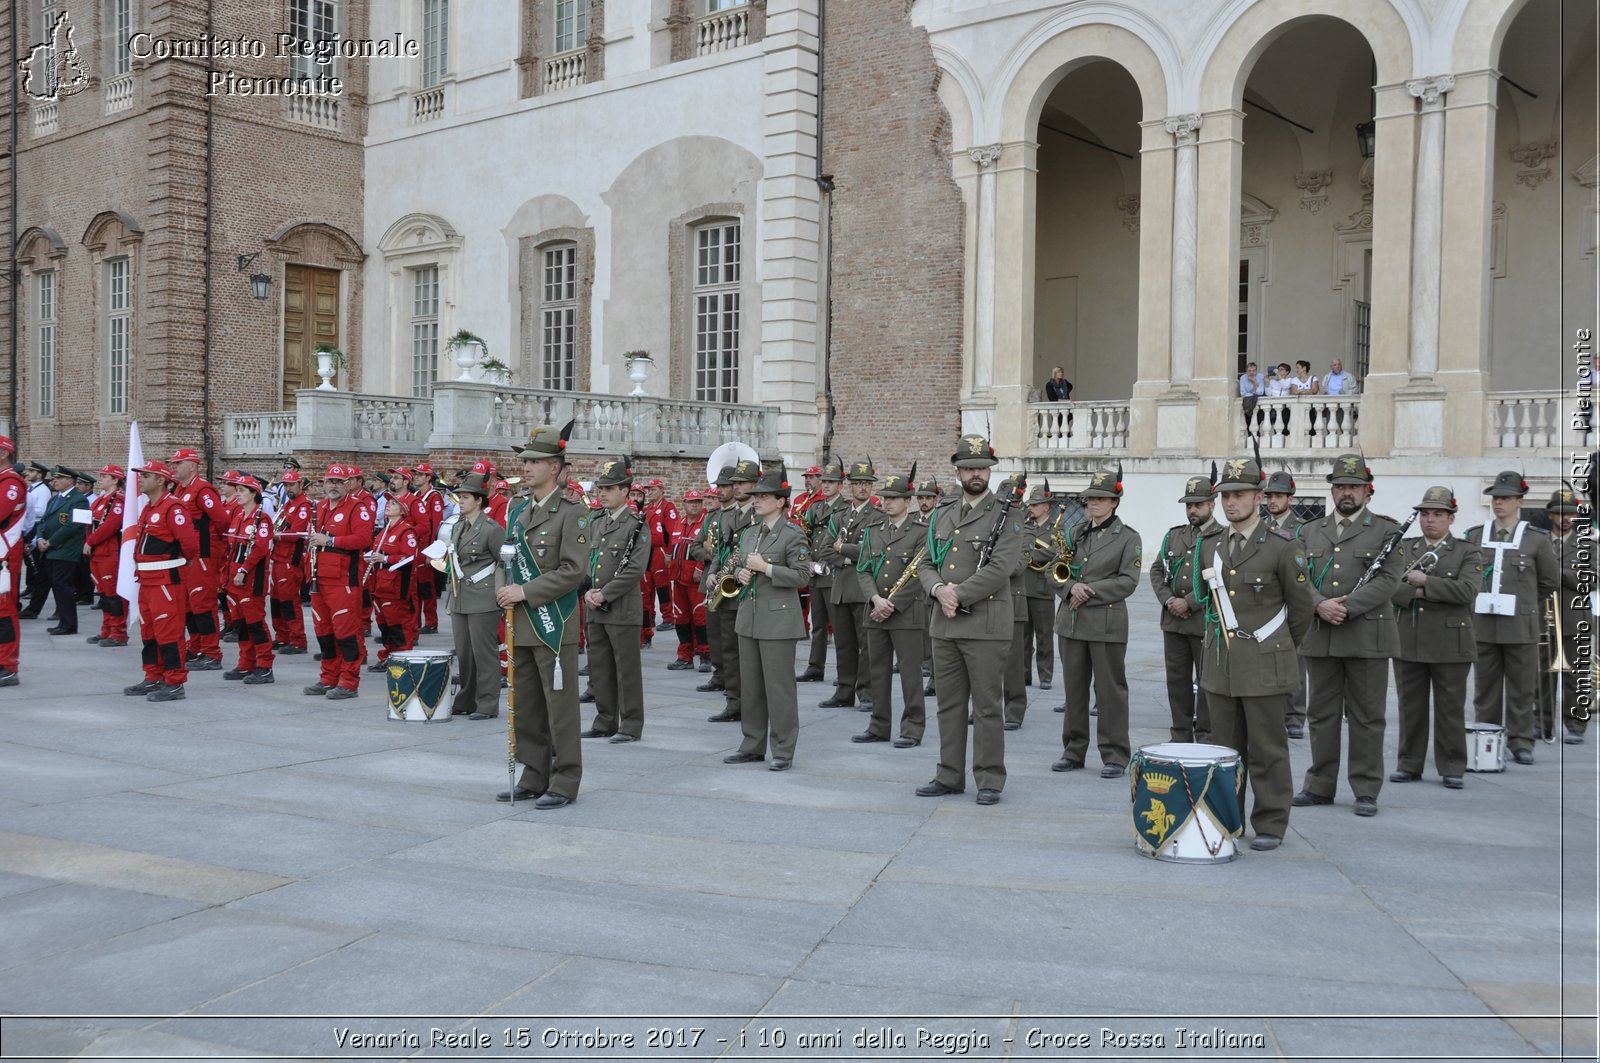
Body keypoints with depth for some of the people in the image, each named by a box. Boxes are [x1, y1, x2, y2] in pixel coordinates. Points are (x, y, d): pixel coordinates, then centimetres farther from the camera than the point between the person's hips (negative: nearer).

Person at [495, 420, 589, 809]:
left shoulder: (571, 513, -9)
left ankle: (564, 784, 8)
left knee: (560, 708, -1)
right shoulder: (518, 509, 13)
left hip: (554, 625, -7)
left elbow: (574, 570, -16)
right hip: (520, 624, 8)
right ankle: (534, 778, 24)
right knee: (526, 707, 13)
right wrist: (504, 591, 2)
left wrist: (526, 592, -18)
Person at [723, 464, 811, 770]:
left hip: (778, 619, -7)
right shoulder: (749, 533, 13)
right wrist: (741, 573, 0)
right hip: (749, 617, 7)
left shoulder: (793, 535, -9)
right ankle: (753, 746, 22)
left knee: (779, 686, -2)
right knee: (750, 685, 12)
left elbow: (802, 575, -14)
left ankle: (783, 750, 7)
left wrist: (766, 567, -19)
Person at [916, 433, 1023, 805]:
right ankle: (949, 776, 22)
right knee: (949, 705, 12)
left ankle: (989, 781, 11)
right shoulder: (942, 514, 14)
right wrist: (939, 590, -9)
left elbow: (1000, 568, -15)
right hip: (944, 625, 5)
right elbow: (926, 564, 12)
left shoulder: (1006, 515, -3)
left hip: (985, 626, -5)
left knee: (986, 707, 2)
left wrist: (959, 595, -15)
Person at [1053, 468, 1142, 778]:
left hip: (1107, 623, -5)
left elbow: (1128, 581, -9)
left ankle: (1114, 755, 8)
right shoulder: (1075, 534, 13)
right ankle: (1073, 751, 19)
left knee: (1110, 689, 0)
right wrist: (1071, 587, -11)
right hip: (1071, 621, 5)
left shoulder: (1128, 537, -1)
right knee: (1074, 687, 10)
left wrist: (1089, 591, -15)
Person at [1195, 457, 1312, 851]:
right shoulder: (1209, 544, 8)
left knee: (1267, 751, 2)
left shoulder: (1281, 546, -7)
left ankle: (1271, 825, 11)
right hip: (1220, 663, 5)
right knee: (1225, 748, 11)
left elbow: (1301, 607, 2)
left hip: (1264, 664, -5)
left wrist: (1281, 649, 12)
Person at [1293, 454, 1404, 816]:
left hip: (1367, 638, -3)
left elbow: (1387, 581, -8)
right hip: (1320, 638, 3)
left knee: (1366, 717, 2)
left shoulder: (1386, 531, 3)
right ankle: (1320, 786, 18)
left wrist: (1347, 607, -17)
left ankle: (1366, 790, 11)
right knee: (1322, 714, 9)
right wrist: (1320, 605, -14)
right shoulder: (1311, 532, 14)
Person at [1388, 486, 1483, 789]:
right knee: (1410, 707, 8)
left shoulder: (1467, 553, 2)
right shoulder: (1404, 548, 12)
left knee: (1451, 709, 4)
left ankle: (1452, 768, 13)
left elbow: (1467, 590, -15)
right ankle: (1409, 765, 17)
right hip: (1408, 642, 3)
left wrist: (1425, 583, -16)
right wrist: (1415, 593, -17)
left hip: (1450, 645, -3)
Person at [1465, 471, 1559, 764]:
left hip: (1521, 626, -2)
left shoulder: (1537, 539, 2)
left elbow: (1550, 582, 11)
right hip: (1483, 625, 2)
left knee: (1522, 689, 2)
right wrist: (1482, 601, 12)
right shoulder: (1475, 536, 7)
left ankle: (1521, 742, 10)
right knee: (1485, 688, 6)